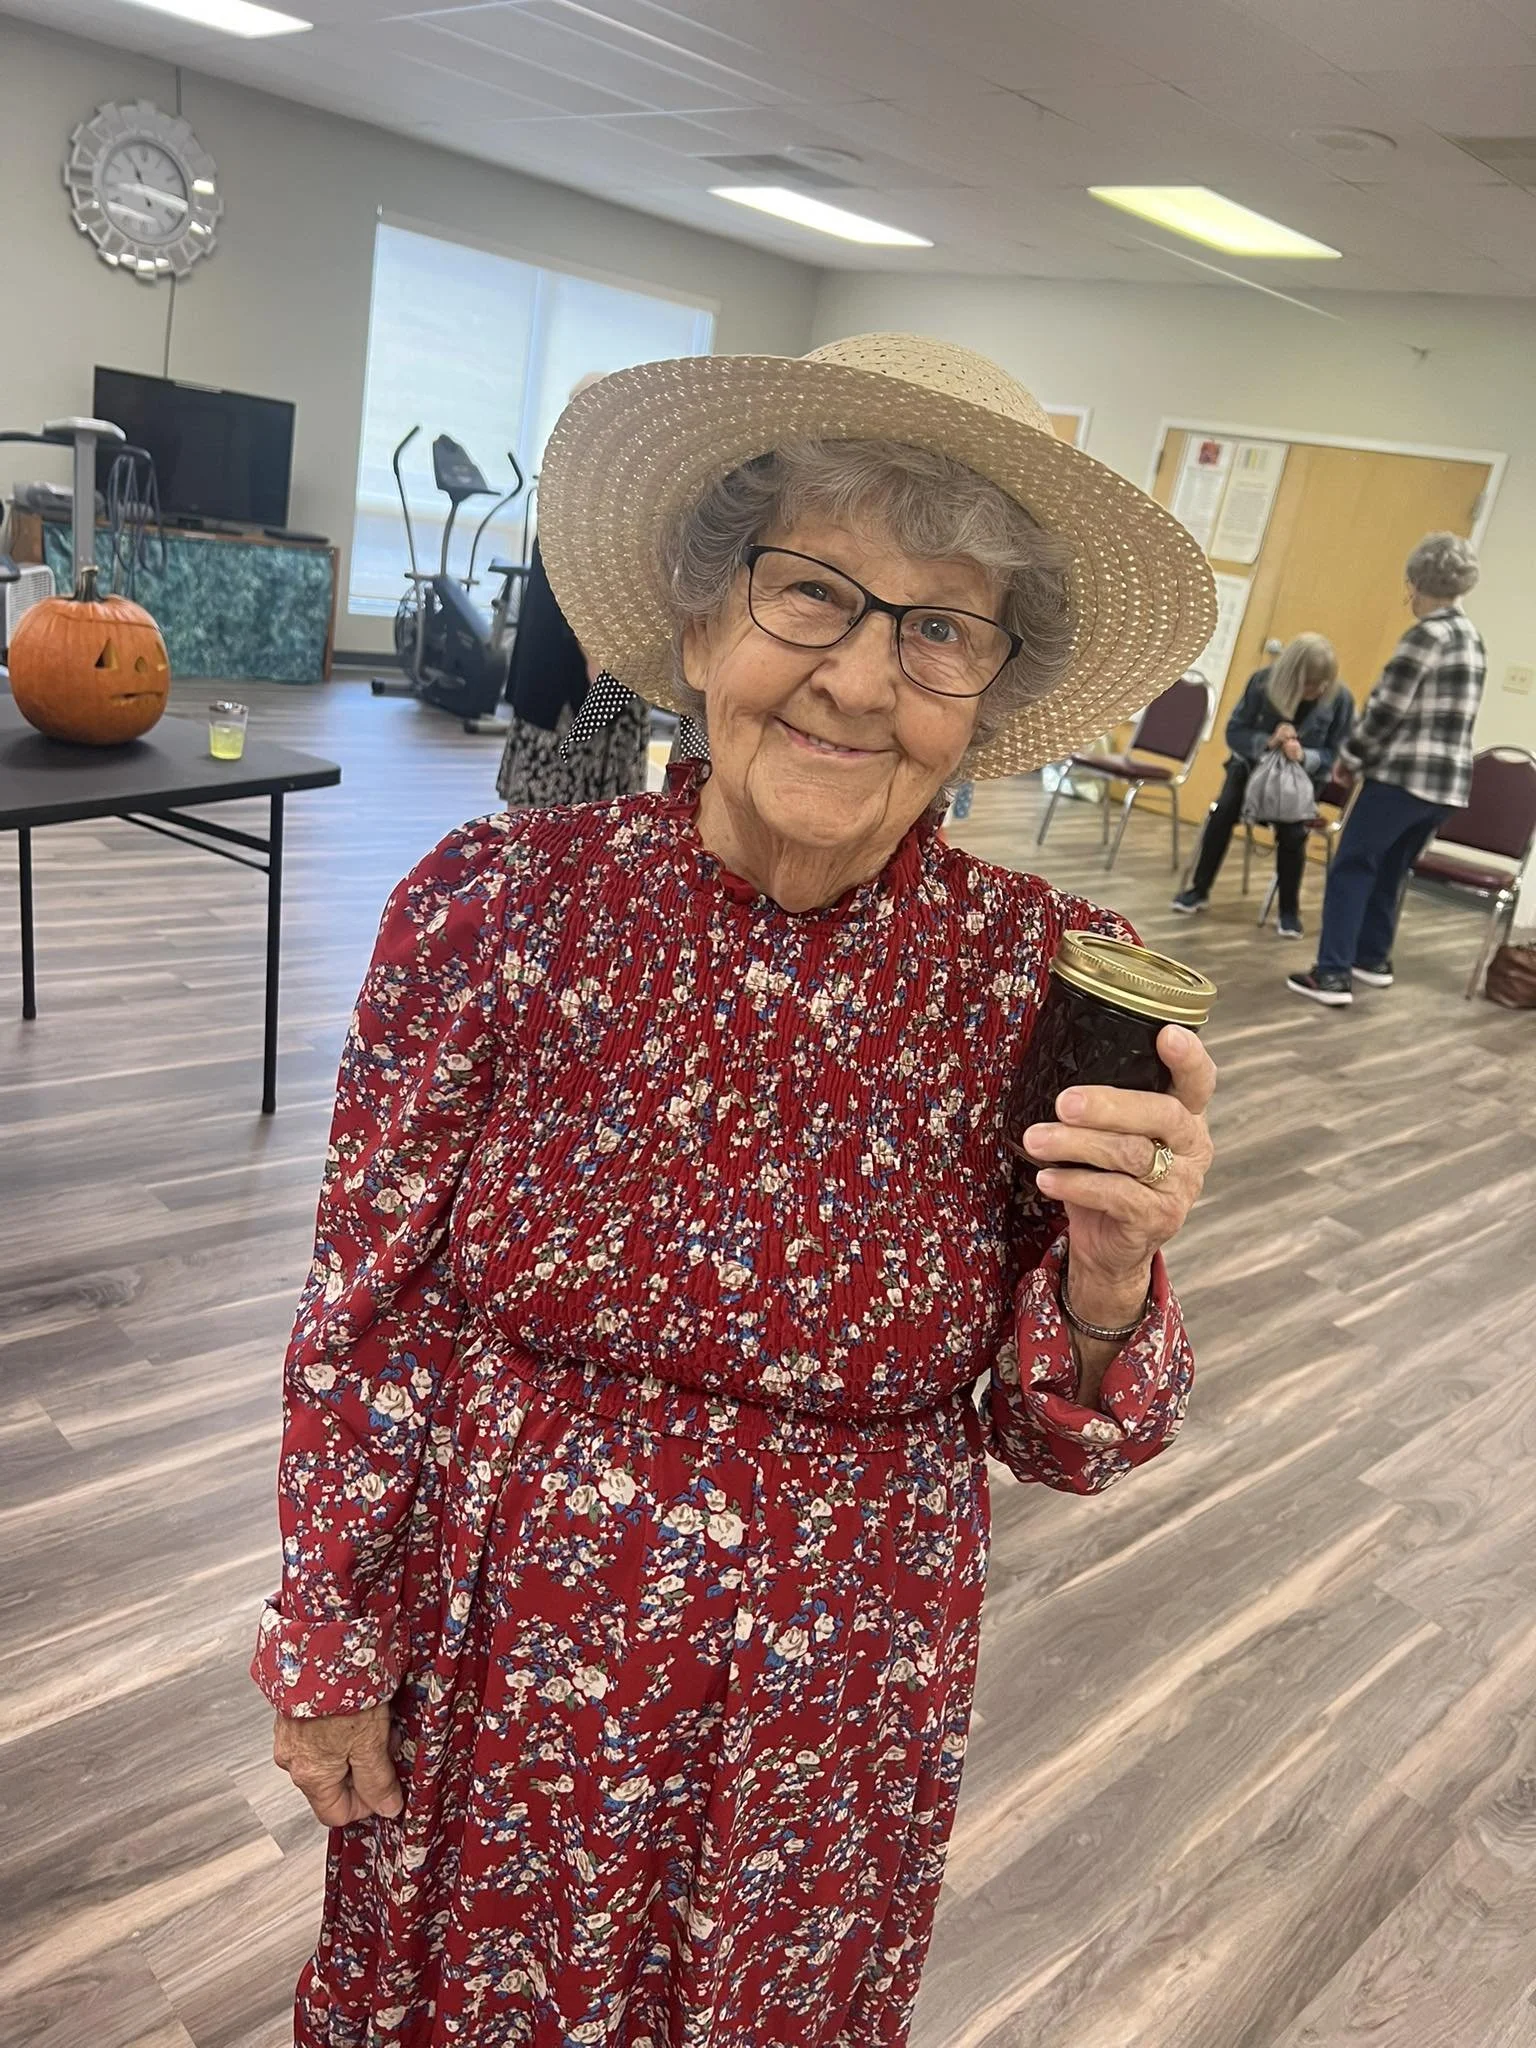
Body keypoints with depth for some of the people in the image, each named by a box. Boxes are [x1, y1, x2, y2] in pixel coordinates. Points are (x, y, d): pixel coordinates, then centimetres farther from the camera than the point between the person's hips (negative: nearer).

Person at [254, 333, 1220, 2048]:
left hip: (832, 1697, 0)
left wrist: (1104, 1276, -27)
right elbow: (363, 1315, -7)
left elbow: (1058, 1441, -7)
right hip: (495, 1657, 1)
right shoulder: (495, 903, -18)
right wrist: (330, 1653, 0)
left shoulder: (1051, 979, -15)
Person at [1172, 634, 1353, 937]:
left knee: (1292, 830, -26)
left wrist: (1304, 756, -33)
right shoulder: (1263, 681, -18)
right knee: (1224, 810, -23)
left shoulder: (1340, 699, -19)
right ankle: (1199, 889, -3)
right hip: (1253, 762, 1)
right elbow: (1234, 731, -13)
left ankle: (1289, 909, -6)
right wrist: (1266, 742, -32)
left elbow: (1335, 753, -12)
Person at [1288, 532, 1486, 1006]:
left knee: (1352, 866, -4)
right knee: (1390, 870, 20)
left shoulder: (1426, 635, -12)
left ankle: (1332, 974, -9)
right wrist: (1366, 755, 17)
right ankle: (1373, 958, 29)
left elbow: (1387, 708, -14)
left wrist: (1351, 755, 1)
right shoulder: (1472, 637, 16)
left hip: (1404, 774, -8)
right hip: (1449, 780, 9)